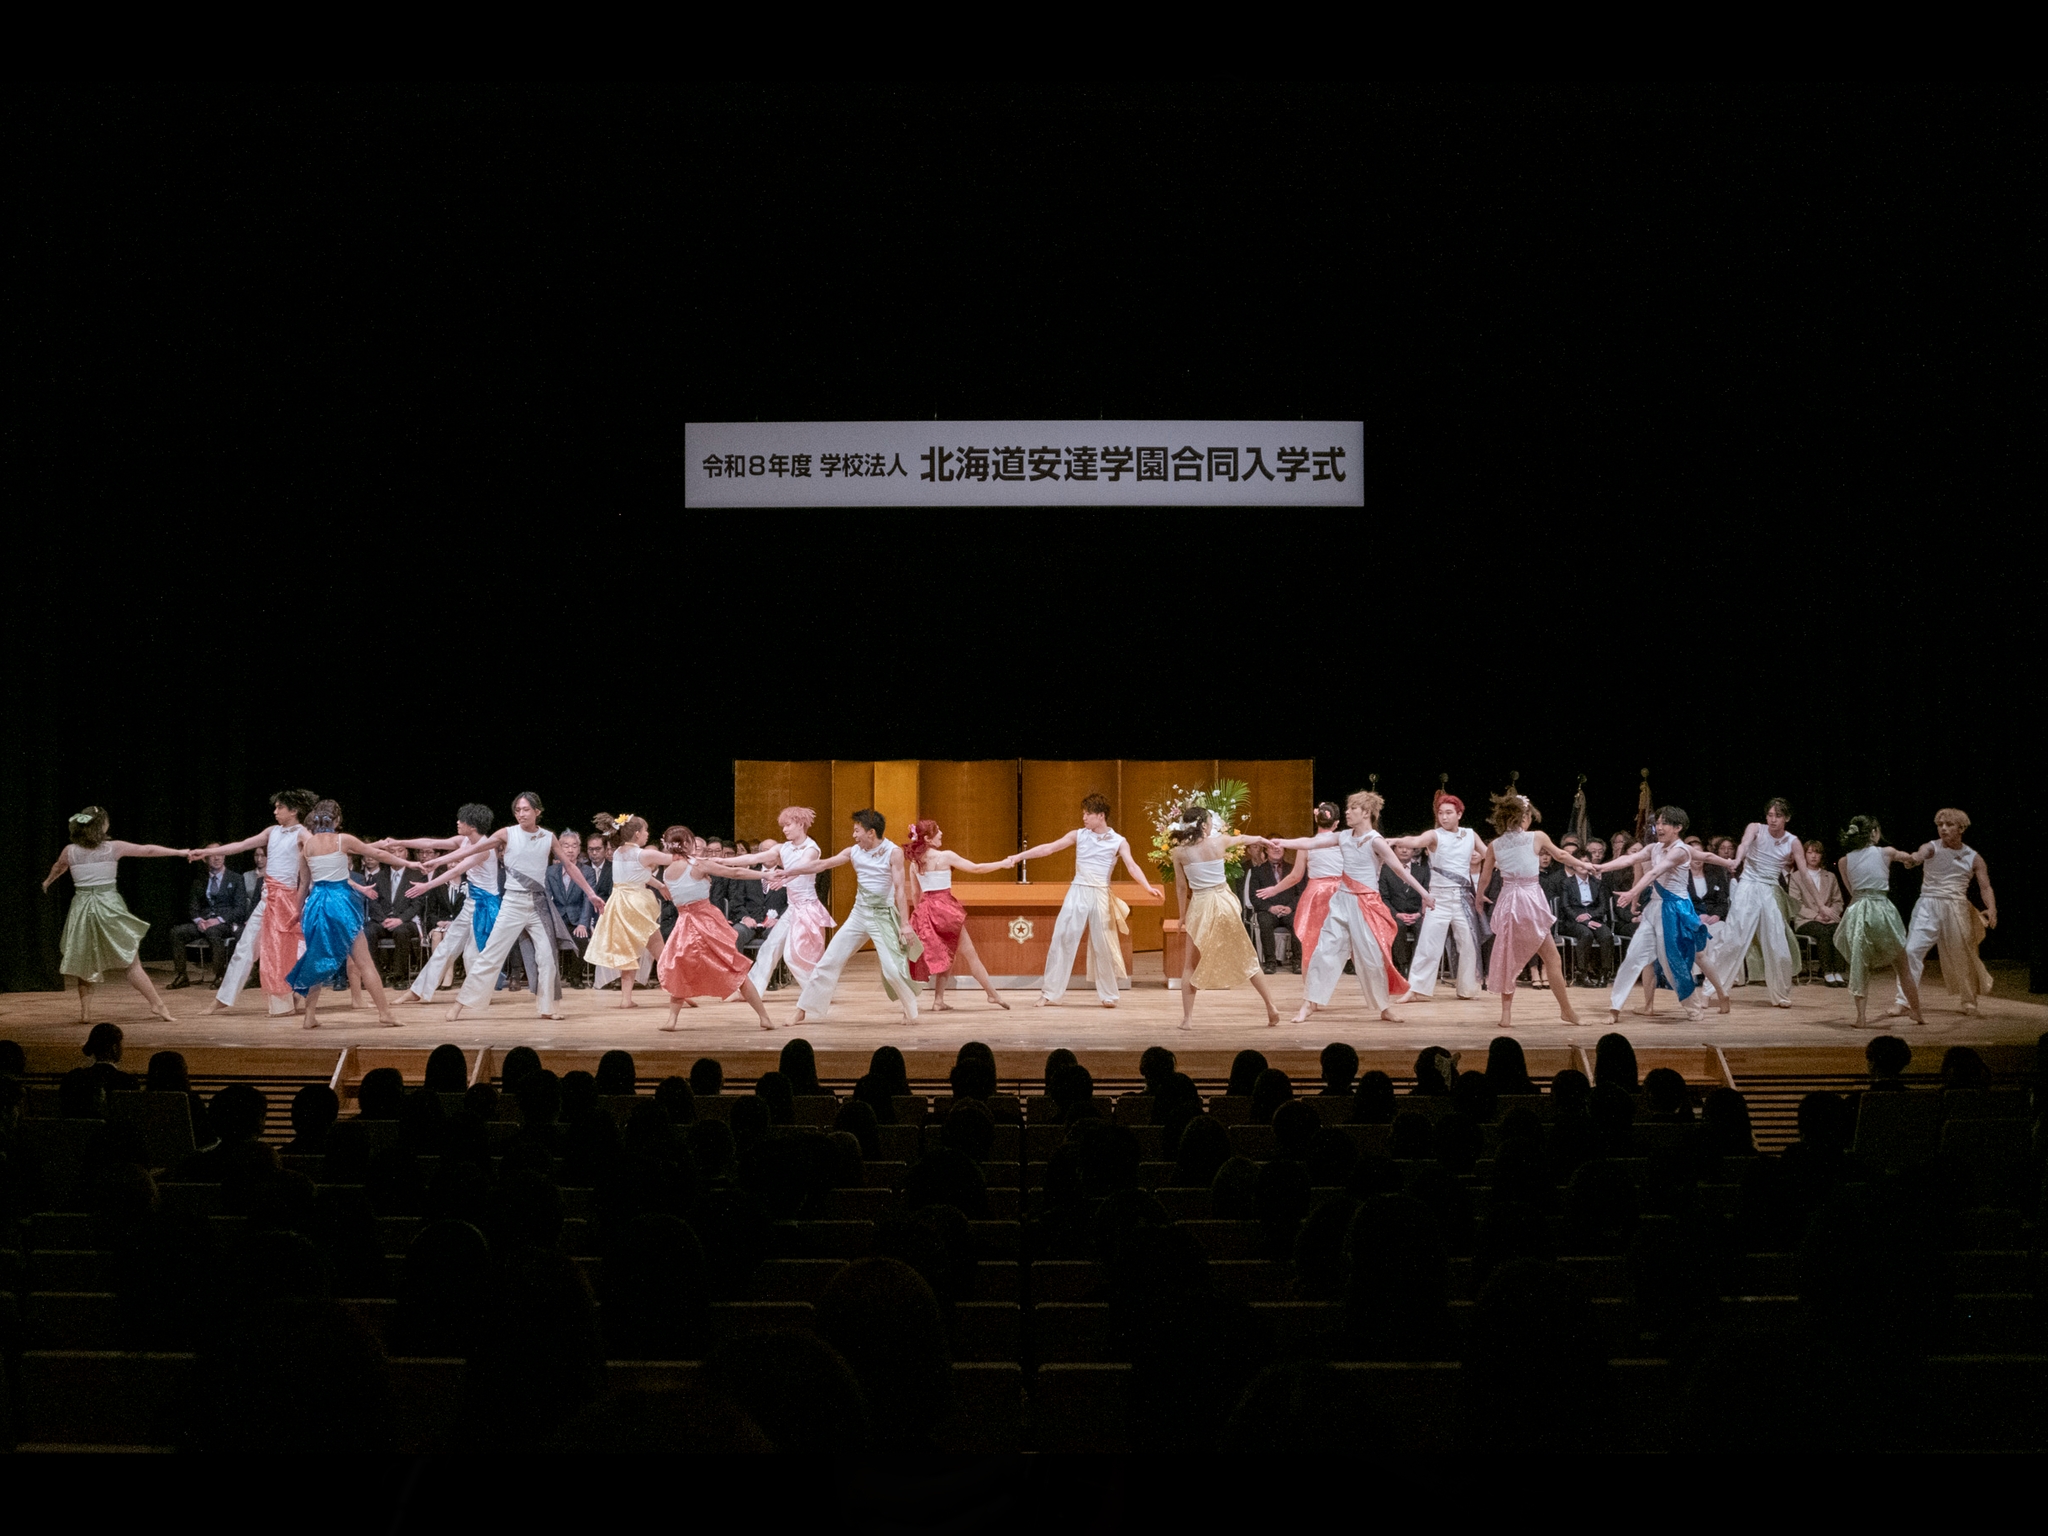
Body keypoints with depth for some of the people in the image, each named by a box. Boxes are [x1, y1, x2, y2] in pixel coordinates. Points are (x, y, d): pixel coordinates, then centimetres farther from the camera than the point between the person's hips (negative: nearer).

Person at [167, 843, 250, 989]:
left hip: (227, 923, -4)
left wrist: (219, 920, -17)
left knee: (212, 931, -38)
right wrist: (198, 920, -10)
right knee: (176, 932, -20)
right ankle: (181, 976, -16)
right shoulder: (199, 882, 18)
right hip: (204, 922, 4)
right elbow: (193, 906, 13)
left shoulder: (235, 879, 6)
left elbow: (240, 908, -3)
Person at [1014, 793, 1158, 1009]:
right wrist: (1019, 856, -4)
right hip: (1077, 893, 1)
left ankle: (1108, 995, 17)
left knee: (1103, 946, 4)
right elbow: (1048, 848, 2)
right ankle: (1049, 993, 2)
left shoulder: (1118, 841, 0)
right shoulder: (1078, 835, 4)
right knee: (1062, 940, -2)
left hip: (1101, 896, -1)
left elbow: (1132, 866, -11)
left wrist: (1147, 887, -28)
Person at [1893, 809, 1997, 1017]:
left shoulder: (1973, 858, 4)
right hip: (1928, 906, -1)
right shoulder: (1932, 848, -2)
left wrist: (1992, 909, -22)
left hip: (1956, 909, 1)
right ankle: (1902, 999, -10)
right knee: (1911, 950, -13)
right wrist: (1910, 858, -51)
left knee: (1961, 956, 10)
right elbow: (1920, 855, -25)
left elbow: (1985, 886, -1)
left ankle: (1969, 999, 32)